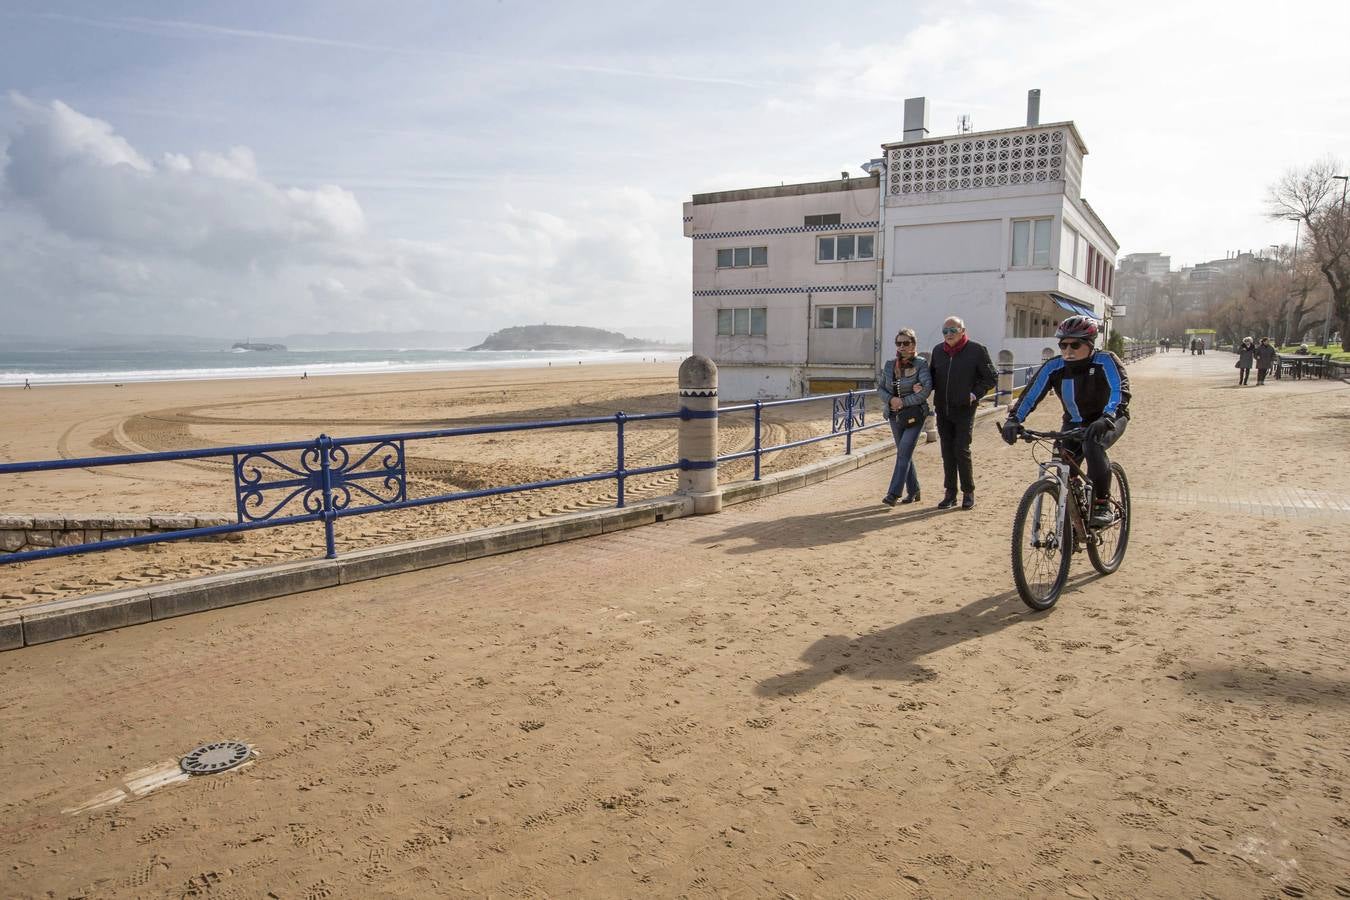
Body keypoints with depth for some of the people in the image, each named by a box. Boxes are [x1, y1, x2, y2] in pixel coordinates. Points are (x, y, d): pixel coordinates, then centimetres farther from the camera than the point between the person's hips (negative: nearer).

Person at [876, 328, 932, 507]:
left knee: (903, 453, -13)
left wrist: (904, 402, -18)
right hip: (895, 416, 6)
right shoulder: (889, 365, 7)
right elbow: (880, 388, 8)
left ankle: (894, 493, -13)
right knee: (905, 454, 13)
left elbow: (926, 389, -17)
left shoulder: (921, 364, -8)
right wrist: (891, 399, -12)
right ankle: (913, 491, 25)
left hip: (914, 415, -6)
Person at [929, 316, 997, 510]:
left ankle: (968, 492, 7)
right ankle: (950, 493, 15)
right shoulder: (938, 350, 10)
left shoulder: (977, 350, -4)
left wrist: (976, 394, -10)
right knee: (947, 452, 7)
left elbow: (991, 377, 1)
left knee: (962, 451, -8)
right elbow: (932, 376, 21)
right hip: (942, 410, 5)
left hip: (964, 409, -5)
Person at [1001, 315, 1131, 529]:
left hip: (1109, 420, -4)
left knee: (1092, 445, -35)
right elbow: (1031, 395, -23)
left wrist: (1107, 419, -56)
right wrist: (1013, 420, -40)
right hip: (1075, 423, 4)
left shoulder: (1105, 361, -24)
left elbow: (1120, 391, -38)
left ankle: (1102, 505, -20)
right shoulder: (1054, 367, -16)